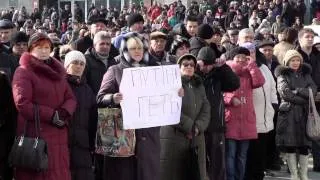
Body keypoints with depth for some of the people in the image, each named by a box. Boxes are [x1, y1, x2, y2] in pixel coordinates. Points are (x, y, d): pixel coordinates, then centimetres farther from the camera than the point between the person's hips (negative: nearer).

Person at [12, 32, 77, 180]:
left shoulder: (57, 71, 18)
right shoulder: (23, 72, -3)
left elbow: (70, 98, 13)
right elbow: (22, 104, -14)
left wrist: (64, 112, -9)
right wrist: (52, 115, -14)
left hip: (58, 134, 6)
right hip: (34, 135, -6)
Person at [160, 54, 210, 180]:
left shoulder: (199, 86, 16)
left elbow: (206, 110, 7)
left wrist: (198, 127, -9)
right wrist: (189, 127, -13)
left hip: (196, 138, 6)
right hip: (174, 137, -5)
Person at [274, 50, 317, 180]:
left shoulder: (305, 74, 16)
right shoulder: (282, 75, 4)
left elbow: (313, 89, 2)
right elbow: (285, 92, -10)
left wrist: (298, 91, -12)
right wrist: (304, 99, -9)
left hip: (304, 113, 3)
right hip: (288, 113, -3)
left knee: (304, 145, 1)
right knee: (290, 144, -3)